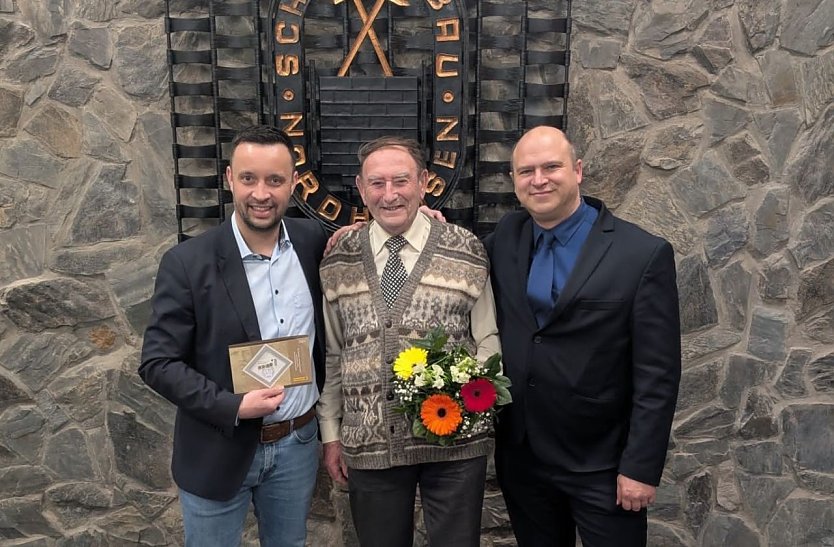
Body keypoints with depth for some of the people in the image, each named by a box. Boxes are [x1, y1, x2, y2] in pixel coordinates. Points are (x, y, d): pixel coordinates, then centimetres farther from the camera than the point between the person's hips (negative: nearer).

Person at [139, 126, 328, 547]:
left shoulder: (313, 241, -4)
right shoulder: (187, 262, -15)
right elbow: (158, 363, -12)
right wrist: (233, 407, -23)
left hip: (298, 443, 4)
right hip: (219, 452, -3)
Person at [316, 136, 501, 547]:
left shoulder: (467, 251, -3)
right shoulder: (338, 263, 3)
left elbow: (488, 339, 2)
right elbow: (331, 355, 9)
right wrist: (331, 433, 9)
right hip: (369, 444, 2)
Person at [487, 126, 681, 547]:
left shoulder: (644, 254, -12)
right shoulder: (505, 238, 2)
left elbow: (657, 375, -12)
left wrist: (640, 468, -13)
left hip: (601, 465, -4)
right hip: (520, 457, 4)